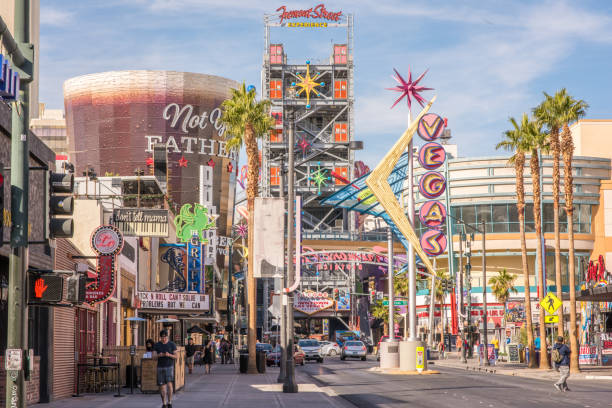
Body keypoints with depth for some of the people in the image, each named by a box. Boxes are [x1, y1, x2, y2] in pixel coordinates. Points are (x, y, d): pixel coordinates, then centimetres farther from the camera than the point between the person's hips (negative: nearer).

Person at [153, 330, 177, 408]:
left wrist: (169, 355, -23)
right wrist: (159, 355, -24)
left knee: (169, 384, -16)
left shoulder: (172, 344, -1)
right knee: (162, 385, 3)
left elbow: (175, 356, -2)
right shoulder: (156, 345, 3)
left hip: (169, 366, -2)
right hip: (160, 367, 2)